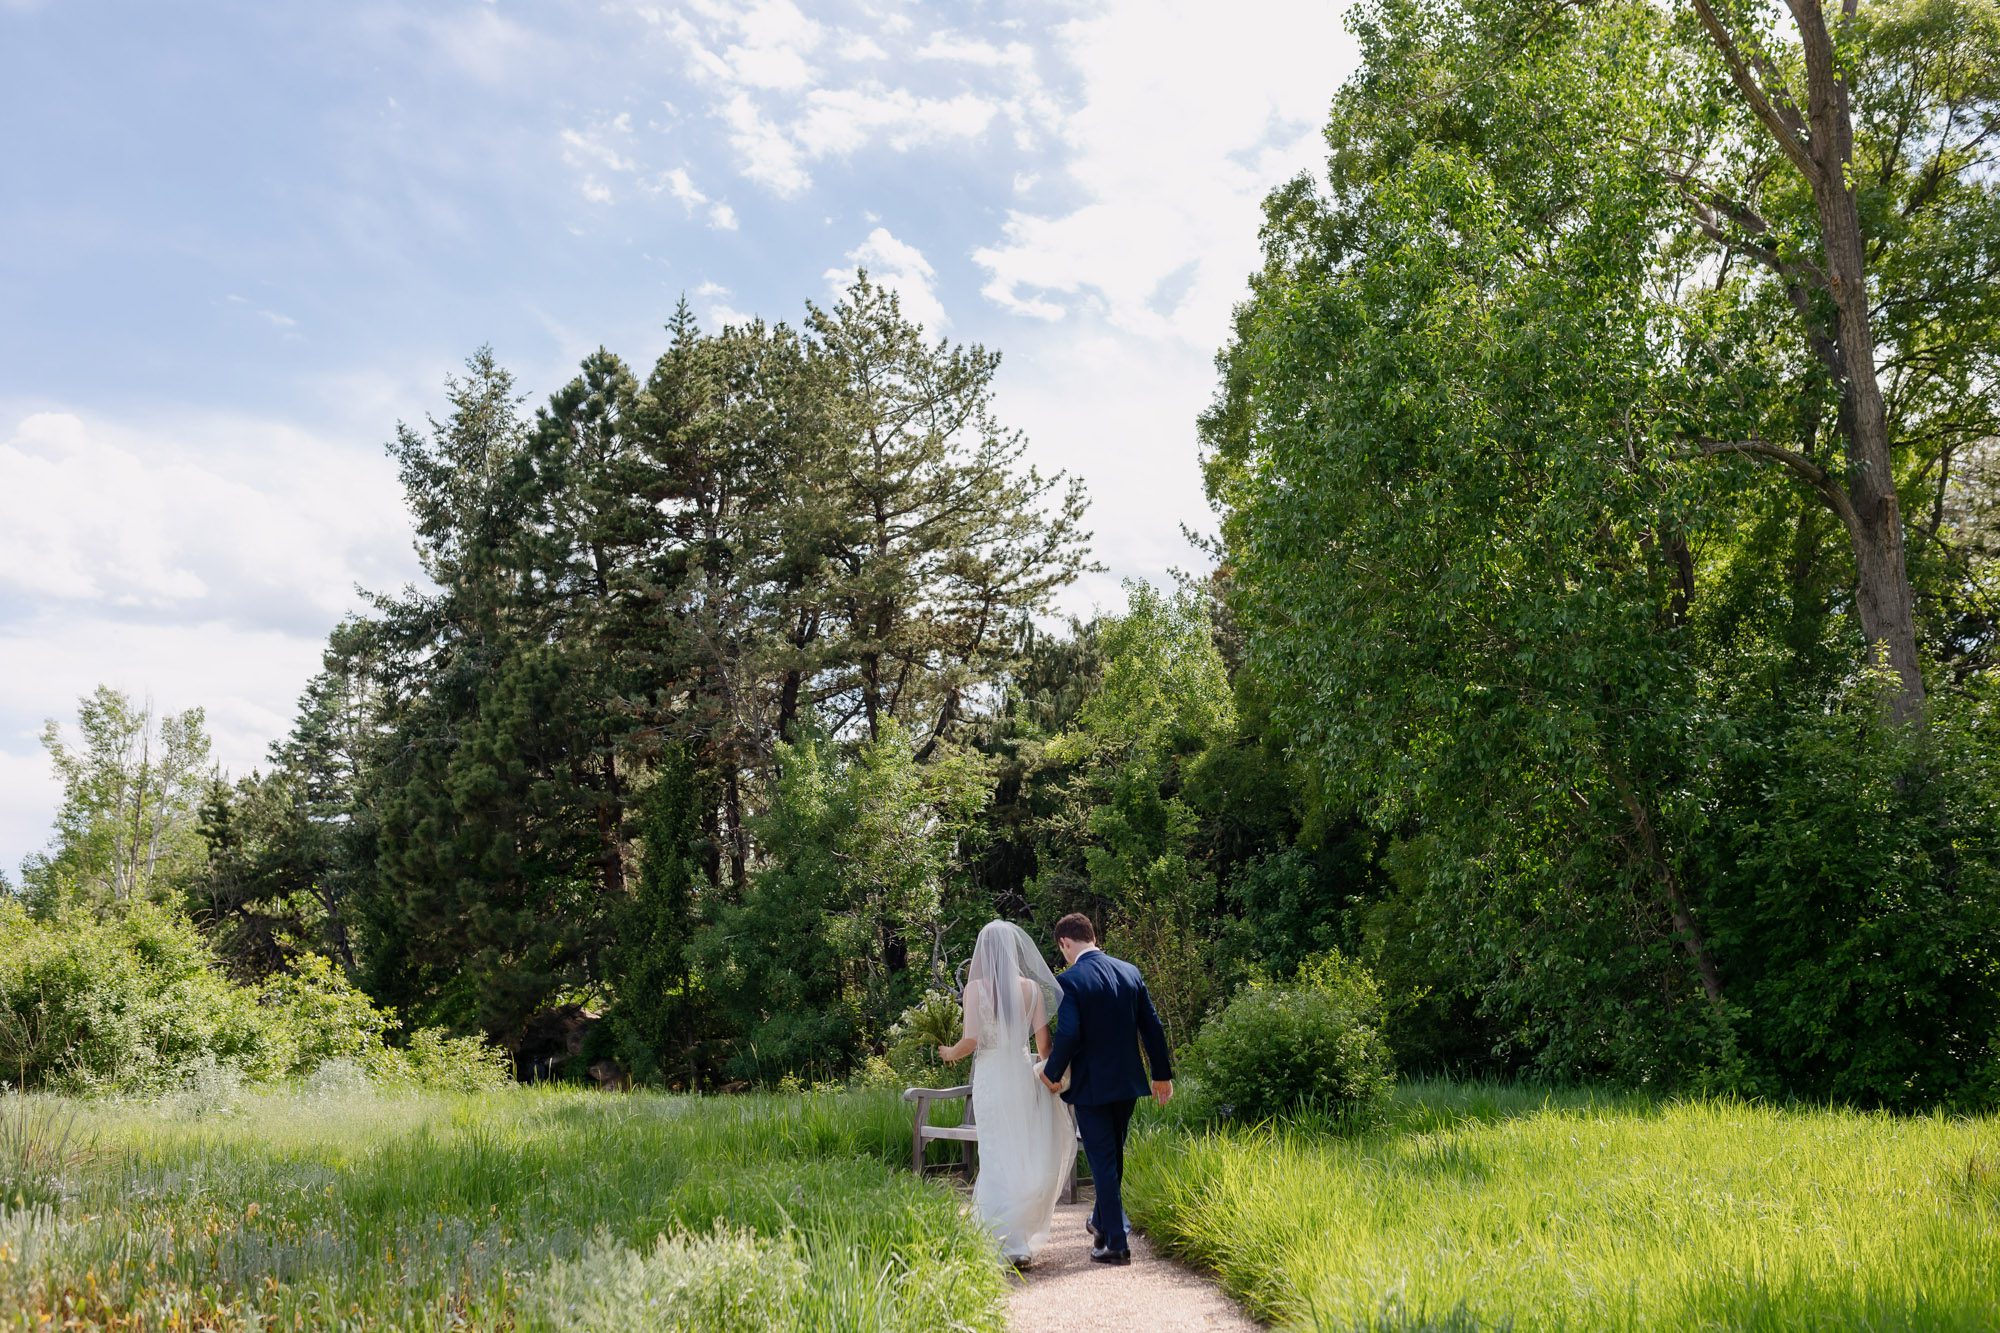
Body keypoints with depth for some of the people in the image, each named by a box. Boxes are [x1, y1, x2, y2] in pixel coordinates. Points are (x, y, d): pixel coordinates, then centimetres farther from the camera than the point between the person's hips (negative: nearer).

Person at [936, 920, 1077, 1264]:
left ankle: (1011, 1244, 4)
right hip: (1023, 1074, 2)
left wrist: (951, 1053, 10)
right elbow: (1043, 1042, -1)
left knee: (998, 1158, 6)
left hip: (989, 1076, -2)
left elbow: (970, 1040, -10)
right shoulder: (1032, 988, -1)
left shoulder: (975, 988, -7)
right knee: (1026, 1156, 15)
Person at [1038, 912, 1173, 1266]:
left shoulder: (1069, 981, -16)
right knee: (1114, 1158, 22)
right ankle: (1102, 1222, 39)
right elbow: (1152, 1027, 5)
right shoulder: (1130, 972, 2)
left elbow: (1068, 1034, -24)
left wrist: (1052, 1073, -7)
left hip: (1091, 1087, -6)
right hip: (1127, 1082, 6)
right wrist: (1162, 1074, 13)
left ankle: (1117, 1244, 5)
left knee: (1103, 1163, 2)